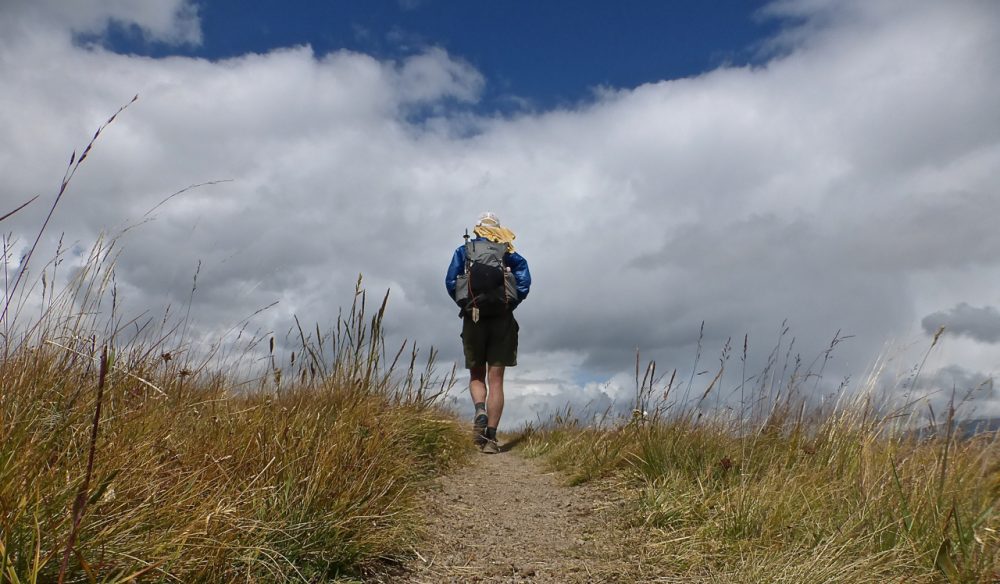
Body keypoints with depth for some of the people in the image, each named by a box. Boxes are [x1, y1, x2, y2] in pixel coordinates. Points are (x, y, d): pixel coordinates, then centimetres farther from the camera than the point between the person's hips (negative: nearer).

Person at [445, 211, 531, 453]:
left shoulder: (464, 250, 12)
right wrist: (512, 303, 7)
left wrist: (464, 304, 13)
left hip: (473, 319, 0)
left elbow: (450, 282, 1)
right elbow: (524, 278, -2)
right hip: (502, 319, 0)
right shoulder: (508, 252, 12)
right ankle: (491, 438, -4)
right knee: (496, 380, 3)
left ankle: (480, 410, -15)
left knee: (476, 376, 15)